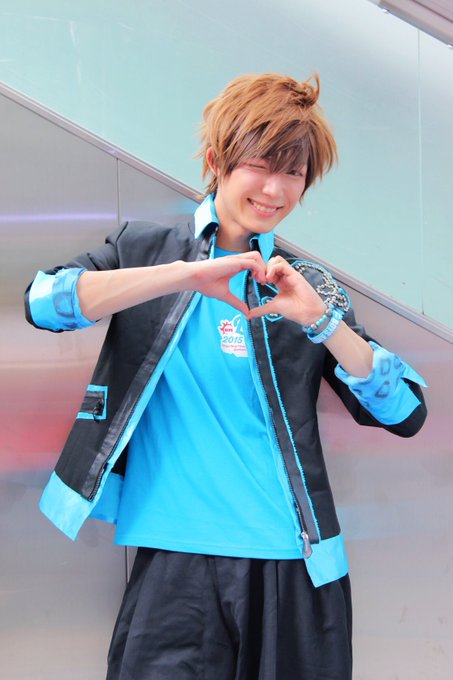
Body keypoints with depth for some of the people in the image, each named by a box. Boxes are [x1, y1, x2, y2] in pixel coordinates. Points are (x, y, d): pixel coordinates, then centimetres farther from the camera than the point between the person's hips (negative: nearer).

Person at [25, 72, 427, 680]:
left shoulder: (310, 286, 9)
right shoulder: (146, 249, 7)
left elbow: (407, 413, 2)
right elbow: (43, 300, -12)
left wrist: (321, 320, -10)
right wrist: (185, 276, -17)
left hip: (293, 565, 2)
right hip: (175, 562, -1)